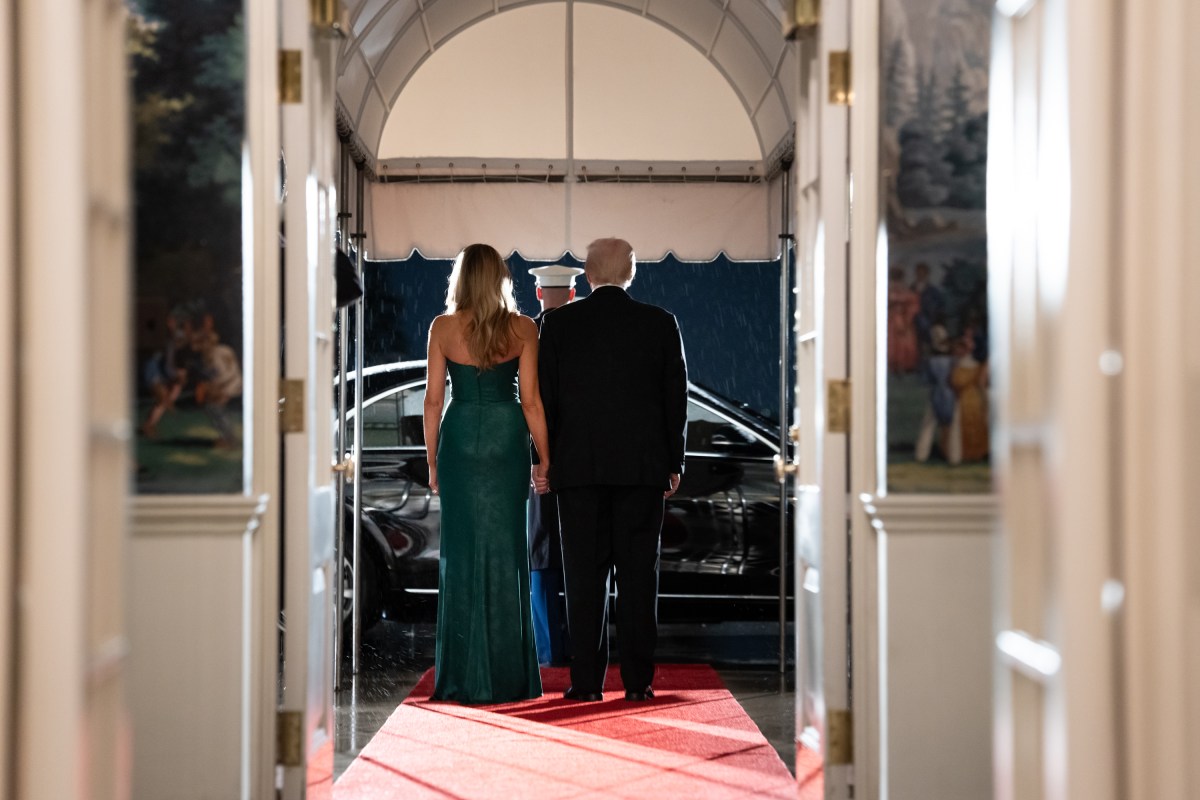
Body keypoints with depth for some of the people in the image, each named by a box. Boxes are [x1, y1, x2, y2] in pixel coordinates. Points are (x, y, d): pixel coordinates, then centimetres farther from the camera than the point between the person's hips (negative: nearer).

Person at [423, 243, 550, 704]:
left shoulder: (443, 328, 0)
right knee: (506, 549, 6)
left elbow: (433, 399, 0)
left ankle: (466, 677, 5)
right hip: (507, 439, 0)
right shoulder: (522, 328, -1)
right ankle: (507, 677, 9)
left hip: (459, 439, 0)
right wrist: (544, 458, 6)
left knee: (462, 549, 4)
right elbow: (530, 400, -1)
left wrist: (432, 460, 8)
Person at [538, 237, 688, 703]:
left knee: (584, 576, 3)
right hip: (642, 466, 0)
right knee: (638, 573, 3)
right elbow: (675, 397, 4)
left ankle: (587, 680, 1)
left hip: (578, 467, 0)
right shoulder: (659, 324, 2)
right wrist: (674, 462, 10)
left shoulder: (558, 324, 1)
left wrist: (547, 460, 7)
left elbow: (545, 397, 1)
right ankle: (637, 680, 3)